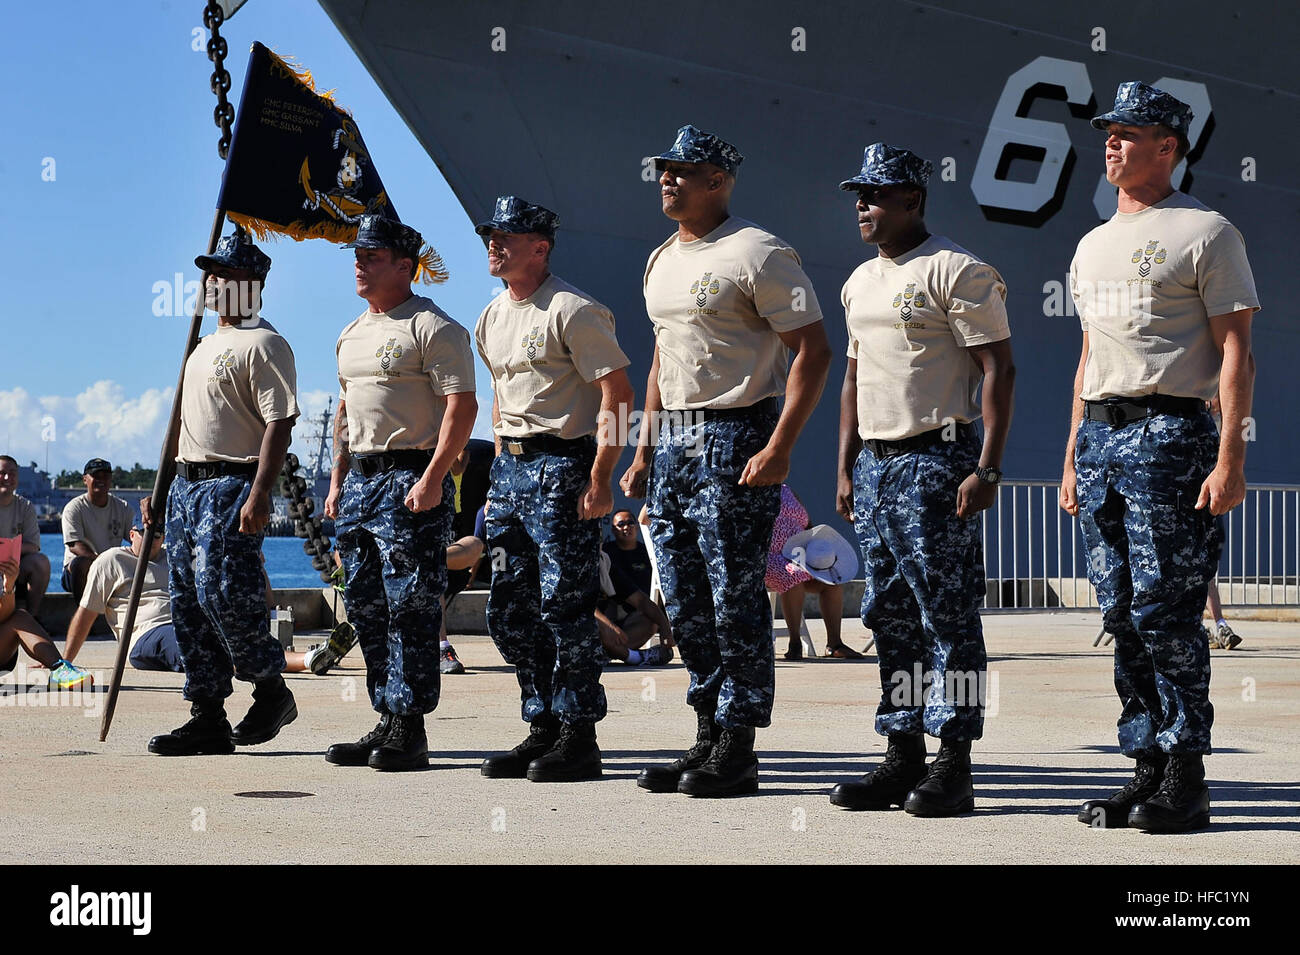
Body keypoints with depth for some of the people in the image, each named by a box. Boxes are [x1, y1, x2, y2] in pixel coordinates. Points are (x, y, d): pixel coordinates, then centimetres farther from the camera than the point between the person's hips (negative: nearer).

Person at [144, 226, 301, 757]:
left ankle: (271, 690, 5)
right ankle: (209, 719, 8)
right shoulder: (205, 348, 22)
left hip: (232, 486, -9)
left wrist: (259, 494, -25)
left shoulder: (263, 344, -7)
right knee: (188, 604, 5)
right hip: (187, 485, 9)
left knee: (223, 593, -16)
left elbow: (279, 424, -15)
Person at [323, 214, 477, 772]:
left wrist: (432, 480, -21)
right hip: (360, 479, 9)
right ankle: (387, 721, 16)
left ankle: (410, 730, -5)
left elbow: (461, 407, -14)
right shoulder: (352, 335, 19)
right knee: (366, 608, 9)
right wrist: (337, 481, 17)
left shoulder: (432, 328, -8)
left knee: (410, 608, -8)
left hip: (412, 480, -9)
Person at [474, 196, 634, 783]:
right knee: (509, 612, 9)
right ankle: (542, 729, 19)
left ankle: (579, 738, -1)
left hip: (562, 464, -9)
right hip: (511, 466, 9)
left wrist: (600, 478, -20)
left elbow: (617, 394, -14)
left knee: (564, 607, -8)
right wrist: (501, 473, 19)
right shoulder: (491, 318, 15)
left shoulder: (572, 310, -11)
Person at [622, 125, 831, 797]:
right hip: (672, 442, 9)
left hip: (733, 440, -9)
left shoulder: (756, 253, -10)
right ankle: (709, 736, 19)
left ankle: (738, 749, 1)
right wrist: (644, 450, 19)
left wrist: (779, 447, -20)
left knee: (735, 598, -5)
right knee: (685, 603, 10)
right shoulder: (661, 261, 17)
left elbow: (813, 351, -14)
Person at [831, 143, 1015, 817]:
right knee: (889, 615, 9)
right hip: (873, 464, 8)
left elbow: (998, 369, -11)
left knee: (948, 615, -6)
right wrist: (846, 468, 17)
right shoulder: (860, 282, 18)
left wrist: (987, 468, -18)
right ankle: (902, 756, 16)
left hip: (934, 461, -8)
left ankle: (953, 766, -3)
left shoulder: (957, 272, -8)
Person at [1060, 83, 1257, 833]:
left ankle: (1186, 783, -3)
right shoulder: (1094, 245, 21)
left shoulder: (1206, 232, -2)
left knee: (1165, 612, -9)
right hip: (1100, 435, 7)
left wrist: (1231, 456, -16)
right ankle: (1148, 768, 14)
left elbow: (1235, 353, -7)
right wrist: (1073, 459, 18)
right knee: (1123, 616, 7)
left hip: (1169, 434, -7)